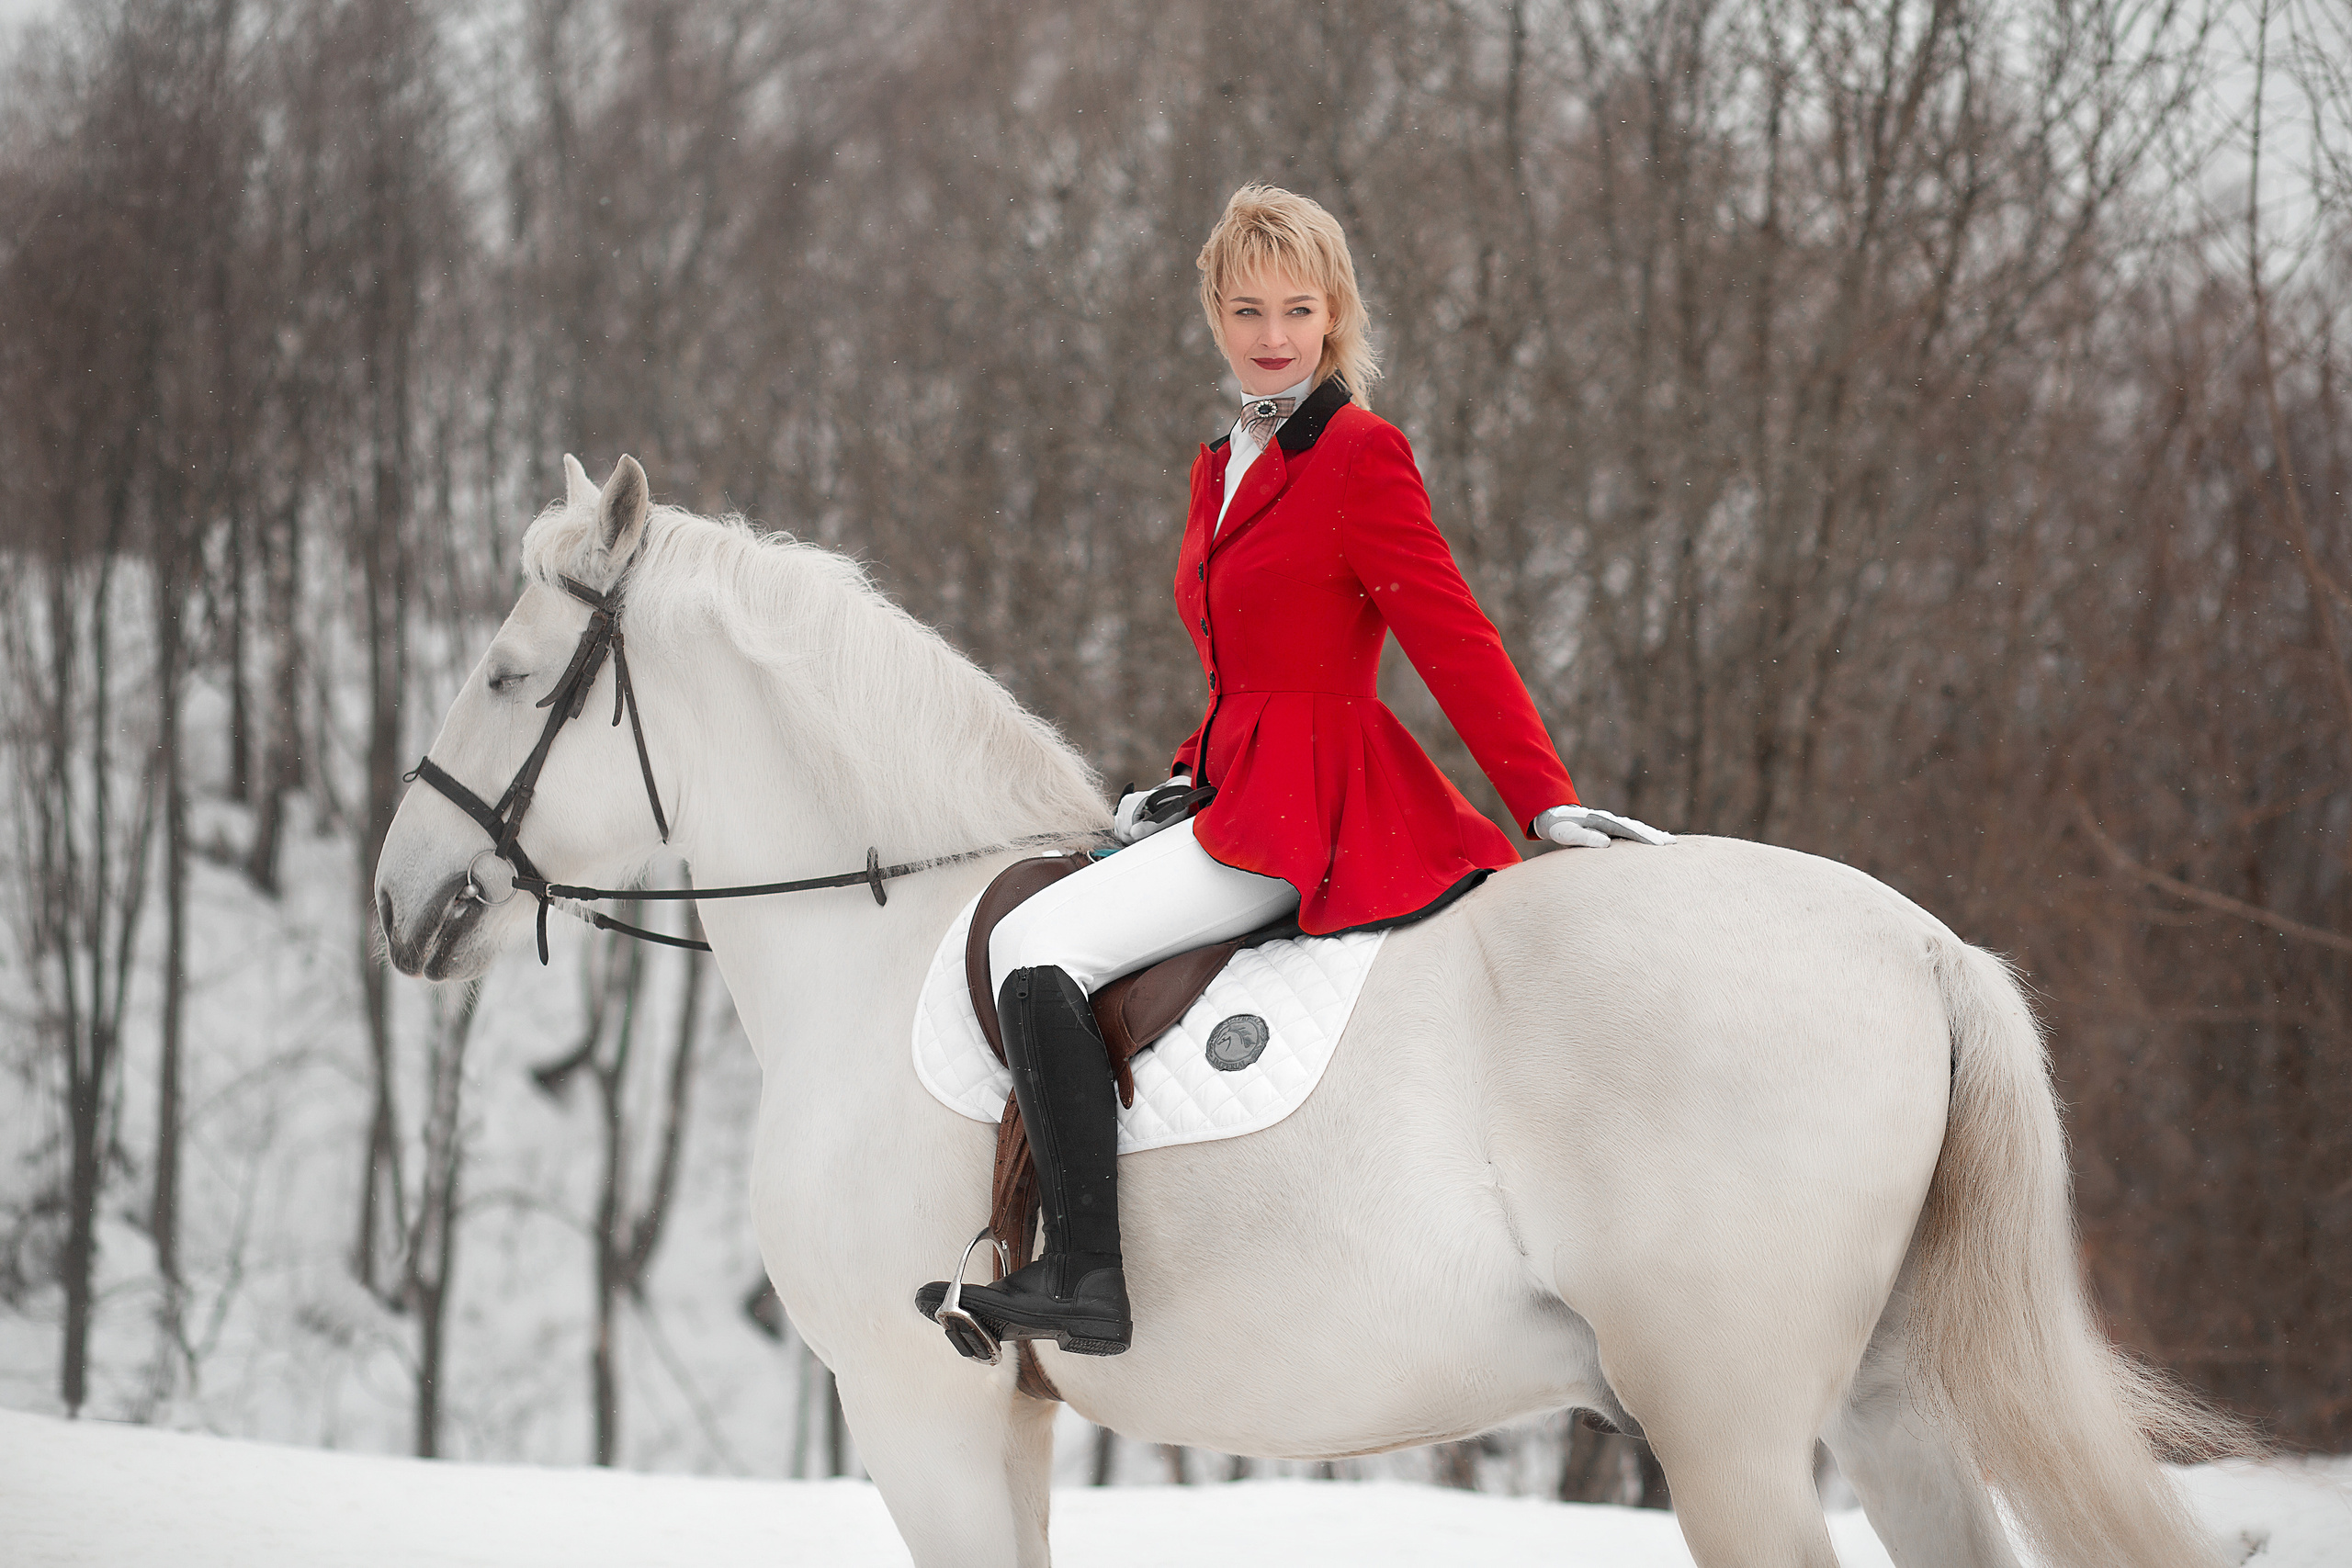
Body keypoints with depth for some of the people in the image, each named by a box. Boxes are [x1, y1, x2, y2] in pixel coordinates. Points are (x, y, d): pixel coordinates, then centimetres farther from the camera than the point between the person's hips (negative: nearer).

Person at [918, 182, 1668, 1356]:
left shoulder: (1361, 456, -10)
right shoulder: (1224, 464, 17)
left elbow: (1454, 640, -13)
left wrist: (1549, 805, -16)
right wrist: (1189, 783, 10)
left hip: (1311, 804, -10)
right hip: (1247, 783, 10)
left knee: (1035, 946, -18)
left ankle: (1085, 1281, -22)